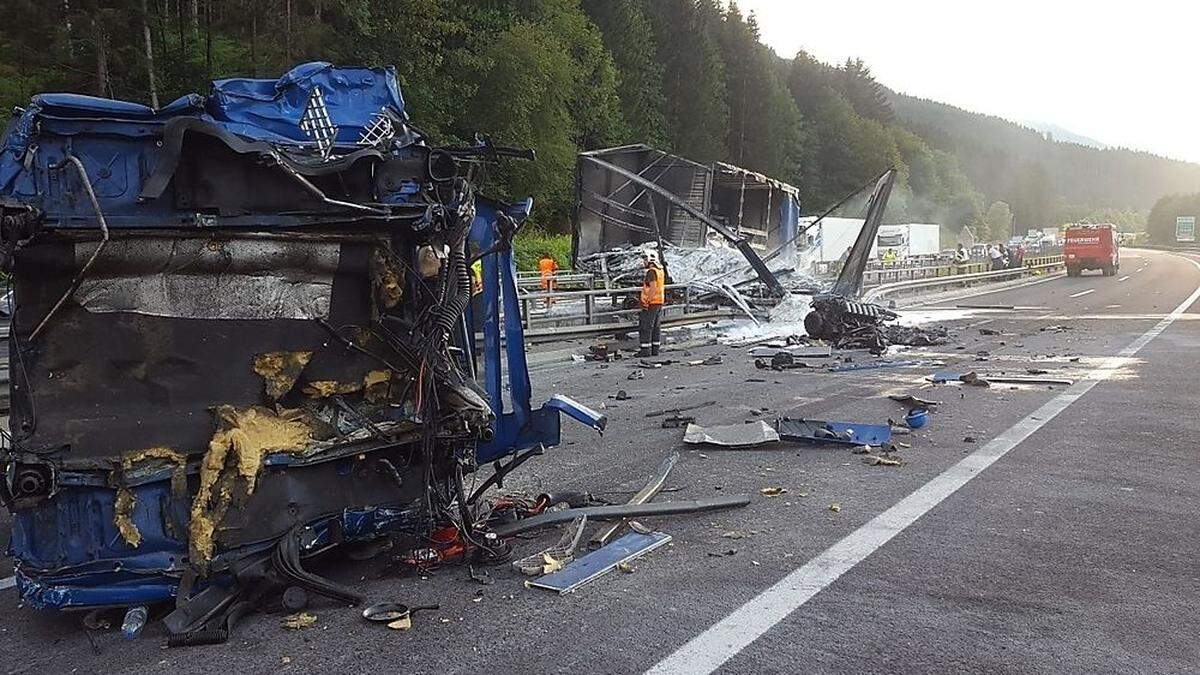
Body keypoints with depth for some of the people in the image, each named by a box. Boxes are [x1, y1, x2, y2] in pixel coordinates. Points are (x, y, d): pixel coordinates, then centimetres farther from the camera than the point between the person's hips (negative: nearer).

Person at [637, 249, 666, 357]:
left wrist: (647, 301, -23)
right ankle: (655, 349, 17)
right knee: (656, 327, 12)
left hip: (651, 304, -10)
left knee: (645, 327, -5)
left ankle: (645, 350, -5)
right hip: (659, 302, 10)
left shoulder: (651, 271, -16)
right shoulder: (660, 270, 14)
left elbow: (653, 287, -25)